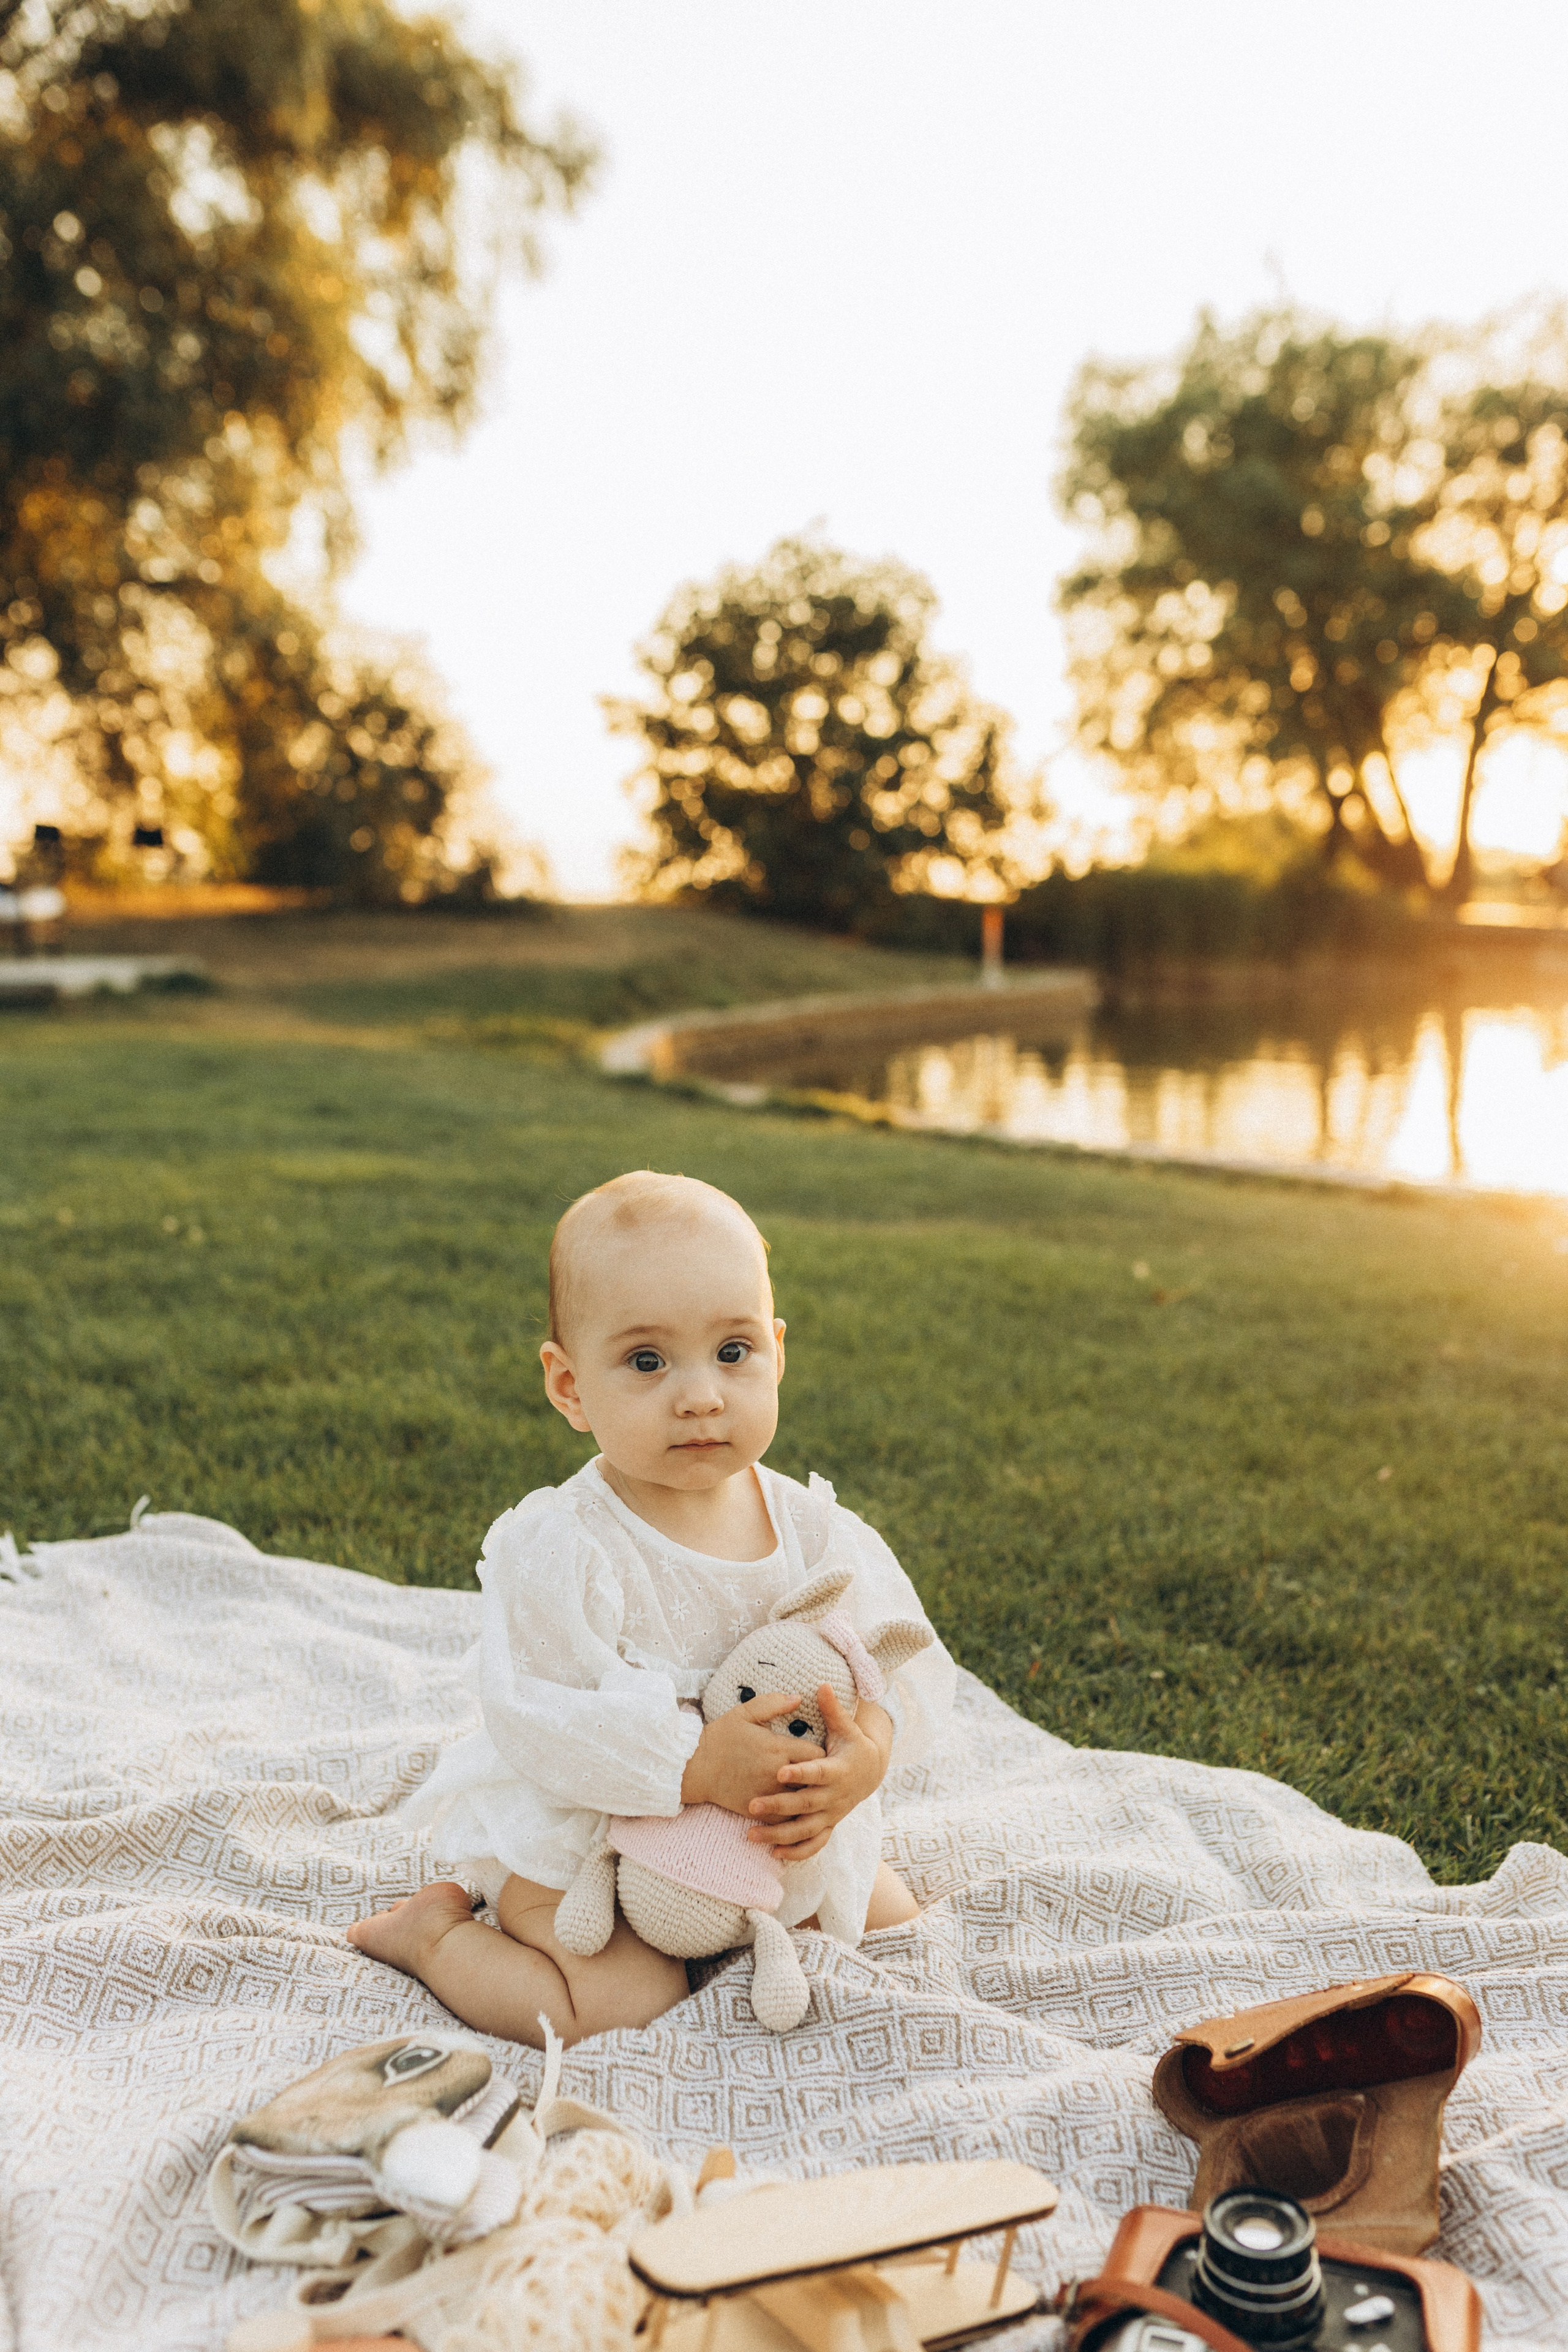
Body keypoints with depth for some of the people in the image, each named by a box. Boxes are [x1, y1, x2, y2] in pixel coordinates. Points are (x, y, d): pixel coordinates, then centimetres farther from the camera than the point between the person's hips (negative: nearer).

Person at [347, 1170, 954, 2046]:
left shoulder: (813, 1527, -10)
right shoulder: (556, 1547, -25)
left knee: (896, 1922, 11)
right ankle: (435, 1928, 3)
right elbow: (541, 1720, -28)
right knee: (628, 2005, -23)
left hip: (778, 1835, 6)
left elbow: (909, 1659, -9)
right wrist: (696, 1763, -37)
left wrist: (869, 1745, -31)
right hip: (579, 1832, -6)